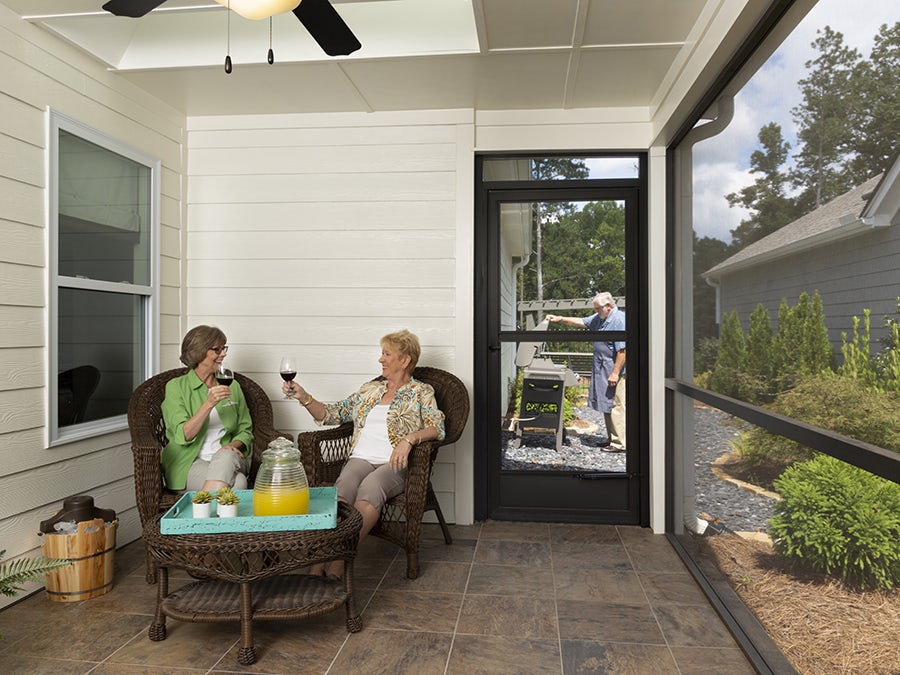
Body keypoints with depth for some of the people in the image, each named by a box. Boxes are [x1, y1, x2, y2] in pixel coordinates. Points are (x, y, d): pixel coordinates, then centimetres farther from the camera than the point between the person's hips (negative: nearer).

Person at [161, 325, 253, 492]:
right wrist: (209, 403, -22)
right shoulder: (176, 387, 2)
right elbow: (183, 436, -10)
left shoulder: (232, 386, 15)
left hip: (229, 460, 4)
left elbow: (245, 430, 17)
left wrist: (233, 445, -6)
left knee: (225, 456, -35)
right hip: (191, 463, -4)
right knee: (237, 482, -34)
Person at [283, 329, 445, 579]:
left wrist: (409, 439, -21)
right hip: (360, 458, 3)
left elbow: (437, 428, -3)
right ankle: (318, 561, -40)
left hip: (393, 464, -3)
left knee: (370, 488, -37)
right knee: (343, 487, -32)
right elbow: (332, 413, 23)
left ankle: (339, 559, -35)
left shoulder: (421, 392, 11)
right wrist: (303, 397, 10)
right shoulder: (370, 389, 25)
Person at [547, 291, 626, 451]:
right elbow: (581, 322, 26)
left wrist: (615, 373, -22)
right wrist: (560, 319, 20)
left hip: (615, 371, -10)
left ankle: (620, 444, -2)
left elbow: (623, 350, -21)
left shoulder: (619, 320, -17)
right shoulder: (599, 318, 13)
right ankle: (611, 438, 21)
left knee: (616, 406, -7)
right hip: (602, 370, 10)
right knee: (607, 405, 13)